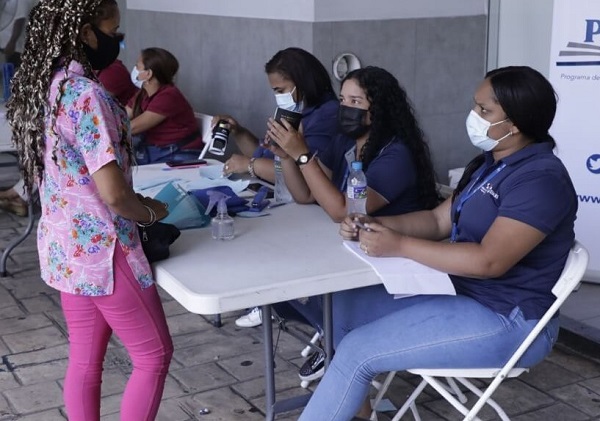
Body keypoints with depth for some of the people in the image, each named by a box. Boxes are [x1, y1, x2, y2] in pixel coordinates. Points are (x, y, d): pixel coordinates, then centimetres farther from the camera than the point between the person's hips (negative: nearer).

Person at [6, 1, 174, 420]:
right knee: (154, 355, 8)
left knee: (85, 361, 18)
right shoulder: (85, 95, -23)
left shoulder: (41, 86, 6)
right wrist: (151, 212, -5)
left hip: (64, 247, 9)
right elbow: (113, 194, -25)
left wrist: (135, 201, 13)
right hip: (100, 251, -9)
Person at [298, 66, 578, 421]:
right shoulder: (490, 165, 10)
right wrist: (375, 225, -6)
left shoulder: (540, 179, -21)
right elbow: (439, 221, 11)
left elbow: (489, 261, -28)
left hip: (506, 322, -10)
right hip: (463, 292, 10)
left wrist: (400, 245, -25)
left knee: (357, 351, -15)